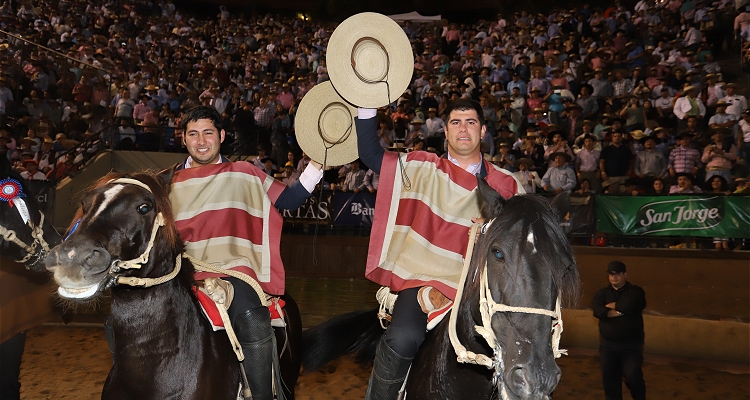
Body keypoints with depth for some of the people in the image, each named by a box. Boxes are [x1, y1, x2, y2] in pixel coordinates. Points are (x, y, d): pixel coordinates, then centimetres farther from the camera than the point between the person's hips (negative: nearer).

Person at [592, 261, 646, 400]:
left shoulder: (635, 292, -1)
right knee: (609, 378, 9)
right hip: (607, 343, 4)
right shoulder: (602, 293, 8)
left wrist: (609, 306, -6)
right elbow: (597, 311, -11)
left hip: (631, 344, -3)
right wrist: (619, 311, -17)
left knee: (632, 376, -10)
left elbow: (628, 307, -21)